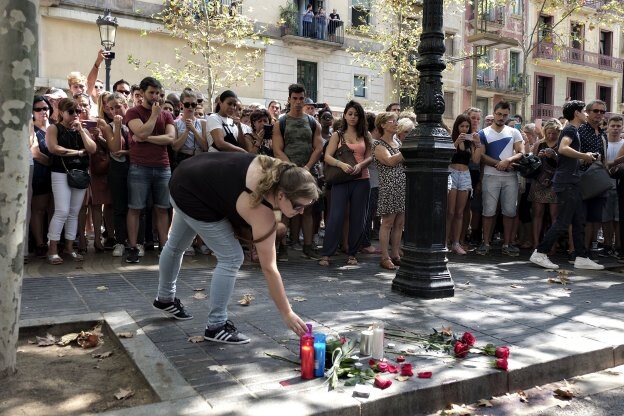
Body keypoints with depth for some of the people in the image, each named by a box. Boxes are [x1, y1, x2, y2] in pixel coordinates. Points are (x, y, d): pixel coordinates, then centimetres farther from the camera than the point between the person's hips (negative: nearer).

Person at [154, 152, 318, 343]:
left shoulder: (276, 172, -15)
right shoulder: (262, 213, -32)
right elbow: (269, 268, -27)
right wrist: (287, 313, -22)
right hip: (193, 196, -9)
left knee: (176, 245, 28)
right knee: (231, 258, -11)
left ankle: (165, 298, 52)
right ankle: (216, 326, 2)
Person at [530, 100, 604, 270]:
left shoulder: (573, 130, 20)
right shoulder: (570, 129, -10)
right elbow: (563, 148, -29)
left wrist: (584, 157, 14)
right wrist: (584, 156, -17)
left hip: (571, 182, 10)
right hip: (566, 182, -10)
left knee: (579, 221, 10)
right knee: (563, 222, -7)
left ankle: (581, 258, 13)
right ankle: (540, 253, -2)